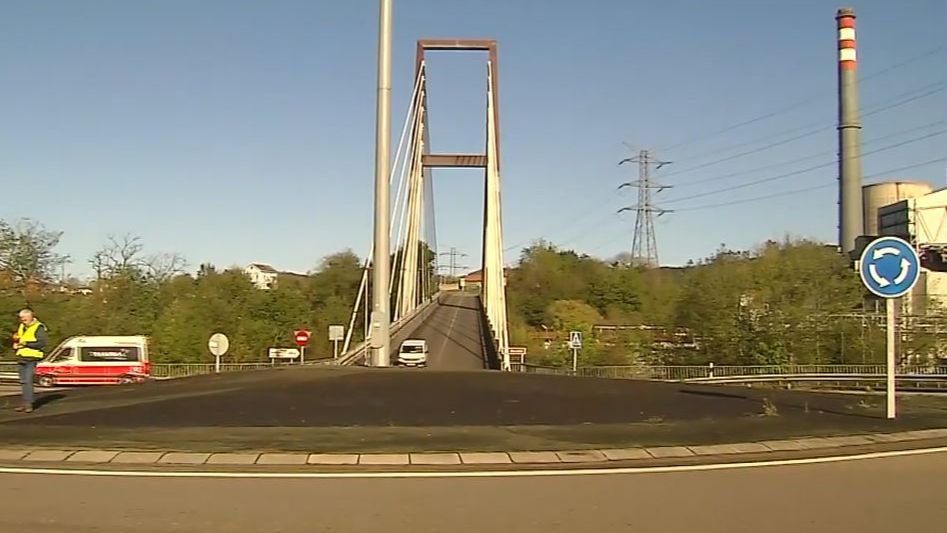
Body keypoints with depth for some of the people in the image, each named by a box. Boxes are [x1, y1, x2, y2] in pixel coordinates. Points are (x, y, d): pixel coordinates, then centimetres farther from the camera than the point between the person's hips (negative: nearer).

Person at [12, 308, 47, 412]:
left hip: (31, 358, -7)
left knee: (28, 381, -12)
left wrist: (26, 343, -18)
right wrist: (16, 341, 3)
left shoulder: (38, 327, -7)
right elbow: (17, 339, 27)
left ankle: (29, 404, -10)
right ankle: (25, 404, 13)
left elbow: (42, 343, -16)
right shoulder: (21, 327, 16)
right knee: (23, 382, 8)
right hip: (21, 358, 7)